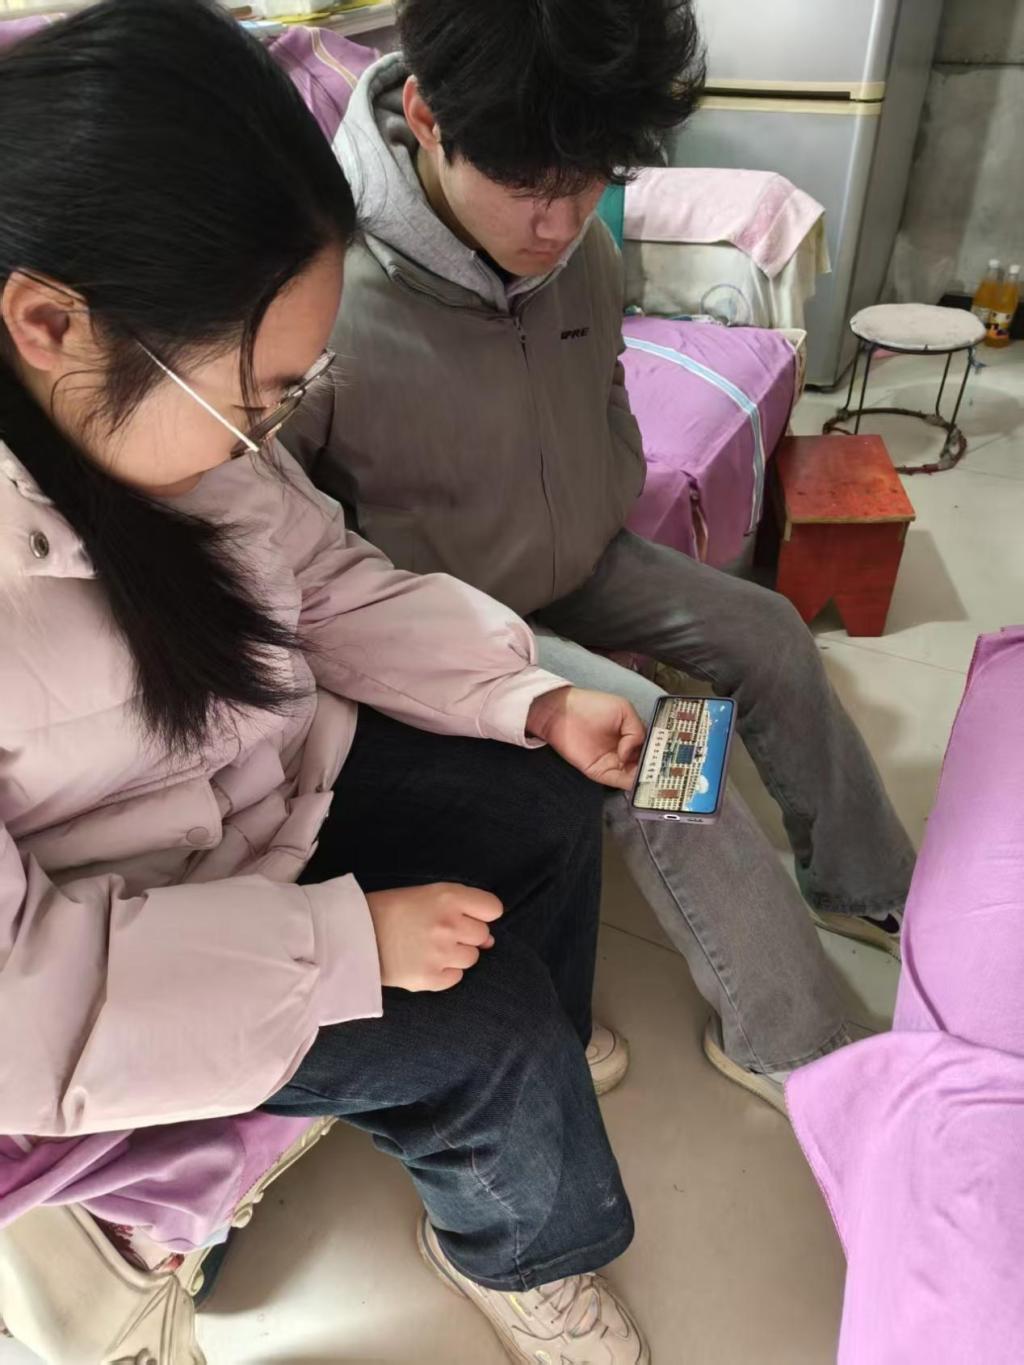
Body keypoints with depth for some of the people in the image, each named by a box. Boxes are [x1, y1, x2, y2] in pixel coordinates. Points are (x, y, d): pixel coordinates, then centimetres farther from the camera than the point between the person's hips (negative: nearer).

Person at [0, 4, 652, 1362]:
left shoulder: (158, 391, -15)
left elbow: (325, 581, -1)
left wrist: (535, 701, -11)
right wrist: (348, 939, -26)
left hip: (275, 774, 7)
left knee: (549, 813, 5)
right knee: (489, 1026, -10)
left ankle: (527, 1080, 36)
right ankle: (515, 1247, 27)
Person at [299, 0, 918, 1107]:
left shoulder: (578, 246, -10)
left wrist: (622, 541, 8)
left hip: (578, 564, 7)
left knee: (764, 630, 1)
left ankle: (865, 885, 24)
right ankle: (789, 1044, -1)